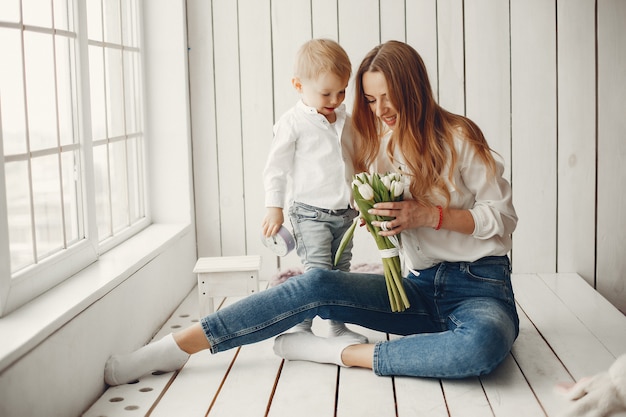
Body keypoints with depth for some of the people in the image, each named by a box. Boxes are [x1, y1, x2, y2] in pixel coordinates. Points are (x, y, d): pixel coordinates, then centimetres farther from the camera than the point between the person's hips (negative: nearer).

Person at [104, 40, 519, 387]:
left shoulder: (458, 138, -5)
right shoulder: (378, 144, 11)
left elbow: (503, 217, -5)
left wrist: (430, 214, -16)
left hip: (481, 286, -4)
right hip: (420, 287, 4)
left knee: (486, 343, -41)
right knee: (317, 285, -20)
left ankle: (341, 352, -28)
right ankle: (172, 348, -20)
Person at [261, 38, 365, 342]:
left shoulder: (346, 121, 11)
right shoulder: (294, 123, -8)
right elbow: (276, 167, -7)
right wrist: (274, 208, -10)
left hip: (345, 213, 6)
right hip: (310, 212, -6)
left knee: (341, 272, 12)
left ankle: (338, 326, 23)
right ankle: (302, 327, -1)